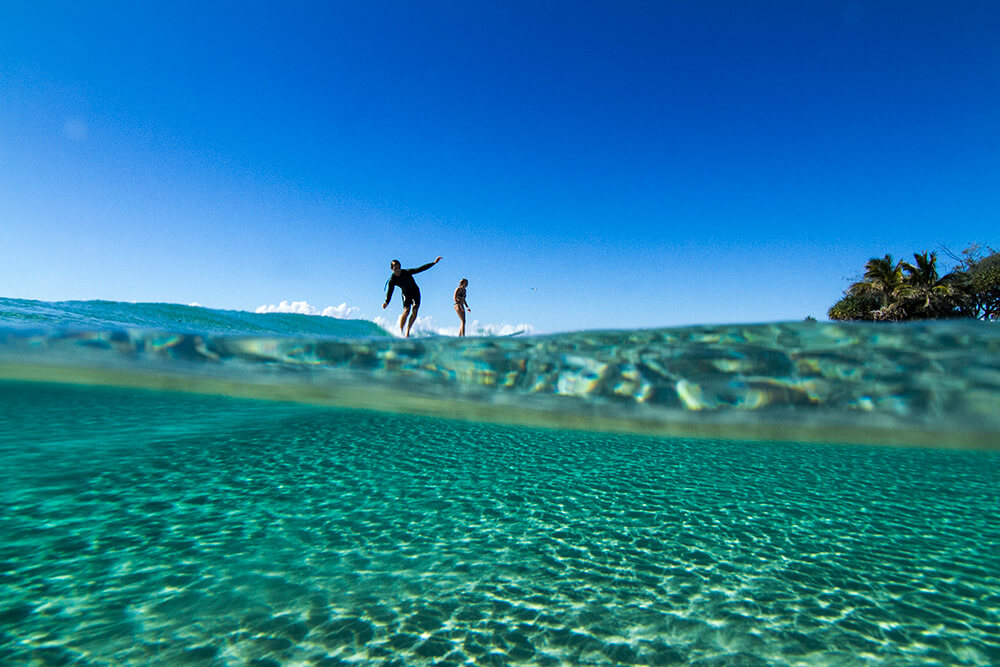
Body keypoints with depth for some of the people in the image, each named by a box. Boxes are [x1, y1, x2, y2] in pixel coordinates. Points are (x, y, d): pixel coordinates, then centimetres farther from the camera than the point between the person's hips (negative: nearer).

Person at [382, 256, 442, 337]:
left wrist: (434, 262, -20)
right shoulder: (392, 280, -14)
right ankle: (400, 331, -10)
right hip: (406, 295, 0)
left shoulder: (407, 272, -19)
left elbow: (421, 269, -17)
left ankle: (407, 331, -10)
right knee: (406, 311, -20)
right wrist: (386, 302, -21)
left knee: (414, 311, -16)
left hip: (415, 292, 0)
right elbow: (390, 292, -7)